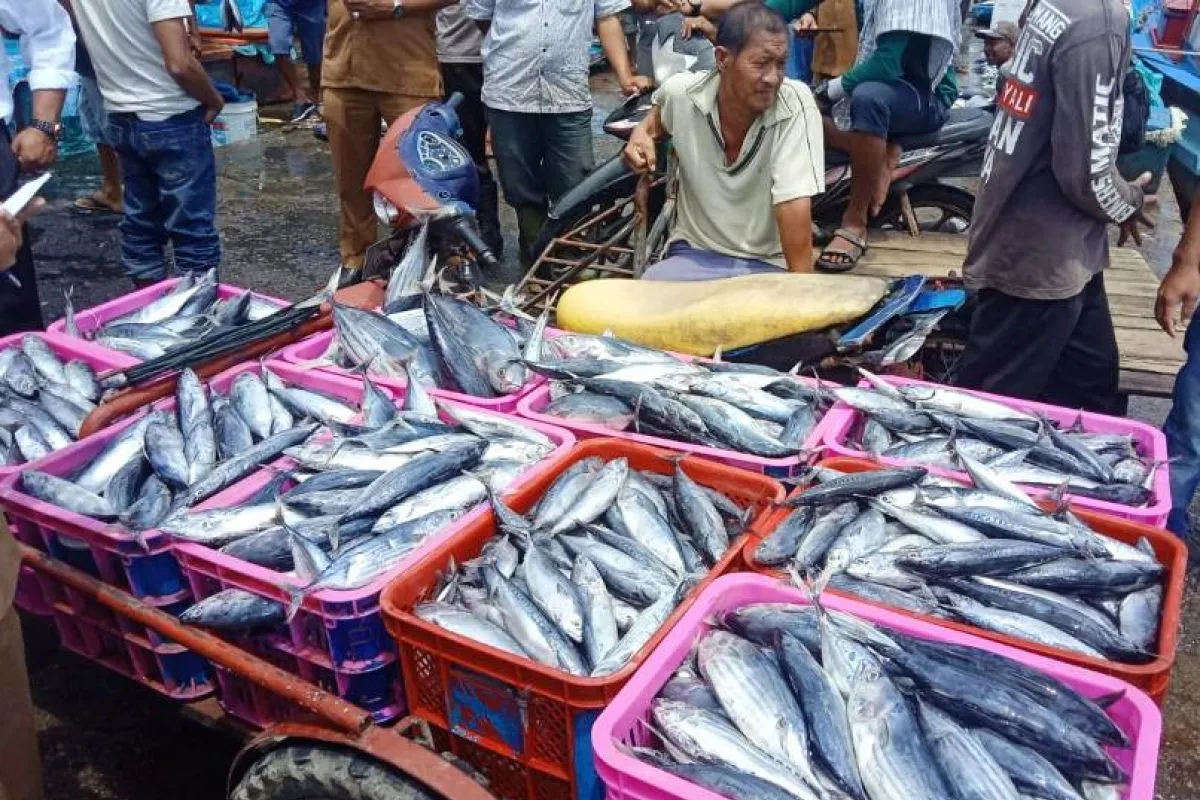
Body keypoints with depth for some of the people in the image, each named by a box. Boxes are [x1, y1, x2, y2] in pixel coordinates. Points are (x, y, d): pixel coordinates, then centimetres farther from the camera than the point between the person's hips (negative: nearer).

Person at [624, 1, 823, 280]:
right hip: (695, 254, 2)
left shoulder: (796, 102, -17)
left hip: (769, 264, -1)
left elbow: (794, 202, -22)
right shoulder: (681, 91, -8)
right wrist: (642, 133, -4)